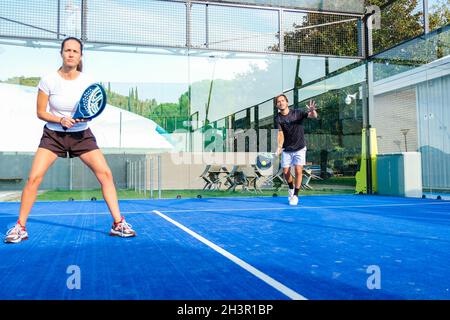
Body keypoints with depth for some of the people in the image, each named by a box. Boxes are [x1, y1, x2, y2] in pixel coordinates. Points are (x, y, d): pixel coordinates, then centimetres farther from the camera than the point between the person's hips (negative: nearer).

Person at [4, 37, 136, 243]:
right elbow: (40, 112, -4)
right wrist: (60, 120, -21)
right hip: (53, 135, -1)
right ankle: (20, 227, 4)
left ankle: (118, 224, -1)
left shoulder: (87, 81, -7)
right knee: (34, 178, -14)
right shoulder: (48, 81, -10)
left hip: (81, 134, 1)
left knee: (105, 174, -11)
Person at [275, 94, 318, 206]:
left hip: (299, 148, -2)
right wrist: (279, 147, -34)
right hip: (286, 150, 2)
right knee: (286, 172, 4)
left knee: (298, 171, -9)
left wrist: (312, 110, -42)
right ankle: (291, 188, 33)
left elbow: (314, 116, -18)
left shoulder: (297, 113, -9)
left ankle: (295, 195, 4)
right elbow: (281, 134, -15)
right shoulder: (278, 119, -7)